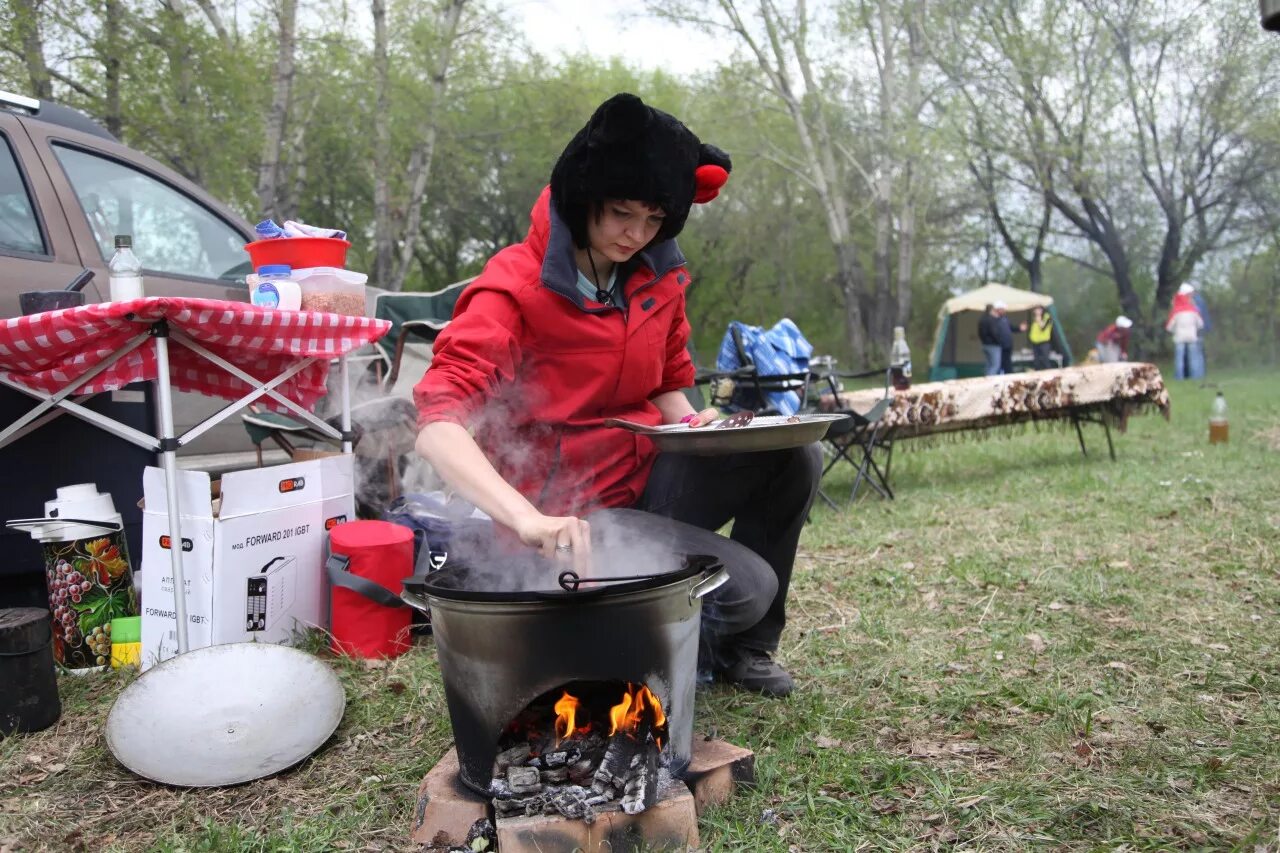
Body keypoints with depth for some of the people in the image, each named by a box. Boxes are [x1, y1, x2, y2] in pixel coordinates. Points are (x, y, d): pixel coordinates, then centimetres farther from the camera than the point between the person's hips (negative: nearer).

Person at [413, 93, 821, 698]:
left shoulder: (658, 276, 2)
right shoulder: (516, 287, -17)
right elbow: (438, 426, -29)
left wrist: (694, 423, -7)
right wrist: (527, 519, -44)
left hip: (650, 479, 7)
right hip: (572, 516, -7)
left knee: (794, 455, -11)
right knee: (744, 588, -21)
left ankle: (744, 646, 9)